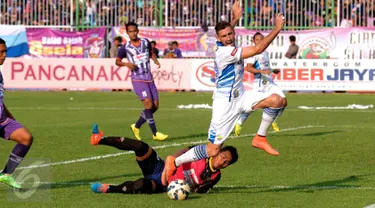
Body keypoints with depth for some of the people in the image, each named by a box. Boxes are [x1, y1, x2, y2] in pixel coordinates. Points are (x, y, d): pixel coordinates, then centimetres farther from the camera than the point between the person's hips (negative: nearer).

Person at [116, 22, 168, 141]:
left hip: (149, 78, 5)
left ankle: (136, 127, 21)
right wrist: (126, 64, -13)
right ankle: (155, 133, -14)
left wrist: (155, 60, 3)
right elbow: (117, 61, 8)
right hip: (138, 79, -5)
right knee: (148, 103, -19)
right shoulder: (125, 48, -4)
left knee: (155, 106, 3)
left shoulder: (145, 42, 6)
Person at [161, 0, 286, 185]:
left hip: (240, 97, 9)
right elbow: (258, 49, -30)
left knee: (276, 100, -13)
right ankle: (174, 162, 9)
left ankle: (260, 139, 1)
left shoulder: (230, 47, 3)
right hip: (225, 104, -9)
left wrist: (235, 17, 26)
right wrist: (277, 29, -27)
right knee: (213, 150, -8)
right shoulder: (224, 52, -24)